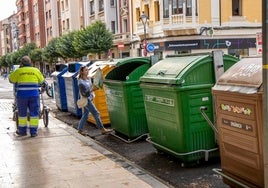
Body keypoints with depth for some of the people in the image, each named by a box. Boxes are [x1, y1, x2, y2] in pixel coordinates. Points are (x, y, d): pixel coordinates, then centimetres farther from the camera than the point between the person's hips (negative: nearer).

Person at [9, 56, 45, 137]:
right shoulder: (36, 70, 5)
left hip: (22, 95, 0)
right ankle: (33, 132, 7)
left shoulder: (18, 71, 3)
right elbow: (41, 80, 17)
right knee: (34, 113, 6)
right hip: (34, 95, 0)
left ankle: (22, 130, 22)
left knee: (22, 113, 13)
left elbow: (11, 79, 17)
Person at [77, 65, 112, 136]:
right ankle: (102, 129, 3)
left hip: (90, 99, 8)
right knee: (96, 113, -5)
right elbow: (84, 94, -22)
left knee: (85, 115, 15)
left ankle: (80, 129, 25)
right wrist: (92, 89, -29)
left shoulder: (89, 78, 3)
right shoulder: (81, 82, -20)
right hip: (86, 100, -8)